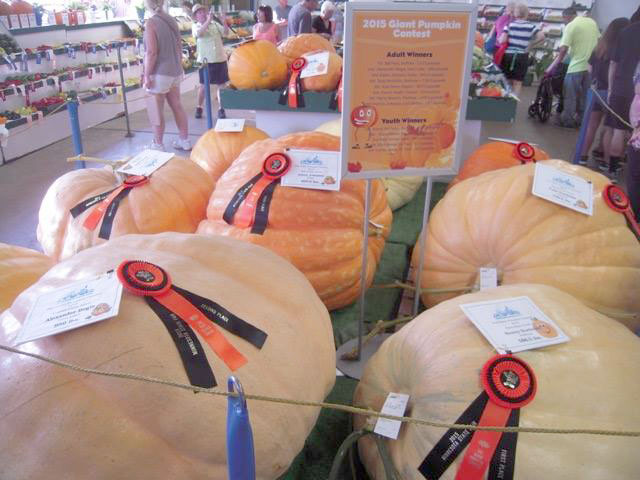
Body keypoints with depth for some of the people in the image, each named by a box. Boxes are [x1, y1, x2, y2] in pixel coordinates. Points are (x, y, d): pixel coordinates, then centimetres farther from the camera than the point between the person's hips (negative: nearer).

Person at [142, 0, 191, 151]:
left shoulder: (150, 22, -14)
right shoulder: (171, 20, 7)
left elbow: (151, 52, -18)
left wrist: (146, 75, -13)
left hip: (159, 73, -7)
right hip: (175, 71, 7)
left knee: (156, 110, 3)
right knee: (177, 106, 13)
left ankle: (158, 145, 11)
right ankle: (185, 141, 20)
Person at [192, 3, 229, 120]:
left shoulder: (214, 23, 9)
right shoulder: (195, 26, 1)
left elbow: (225, 32, -1)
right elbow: (199, 33, -21)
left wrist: (224, 21, -20)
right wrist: (208, 21, -29)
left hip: (220, 59, 2)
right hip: (205, 60, -2)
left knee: (220, 84, 4)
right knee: (203, 85, 4)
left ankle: (221, 109, 11)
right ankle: (199, 108, 17)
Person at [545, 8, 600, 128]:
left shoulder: (571, 26, -9)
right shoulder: (592, 22, 12)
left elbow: (563, 50, -17)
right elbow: (599, 41, 18)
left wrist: (552, 67, -13)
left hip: (577, 66, -7)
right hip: (591, 65, 7)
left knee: (570, 95, 4)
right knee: (584, 95, 16)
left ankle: (567, 120, 10)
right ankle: (581, 119, 23)